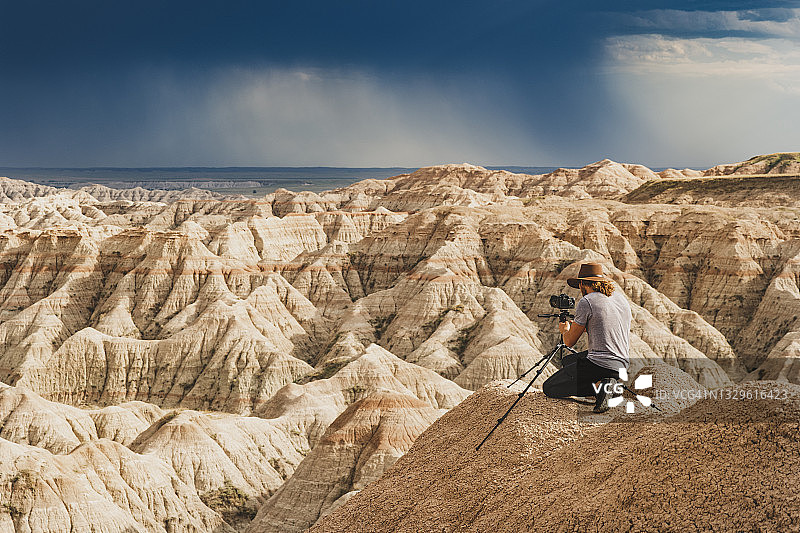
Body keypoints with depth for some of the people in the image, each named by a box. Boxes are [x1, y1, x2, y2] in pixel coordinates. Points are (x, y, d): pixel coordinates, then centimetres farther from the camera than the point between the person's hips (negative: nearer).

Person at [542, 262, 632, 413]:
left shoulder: (586, 302, -8)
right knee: (567, 360, 32)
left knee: (548, 388, 4)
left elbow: (569, 341, 0)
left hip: (599, 364, -8)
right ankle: (604, 385, 6)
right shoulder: (620, 297, 13)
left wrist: (565, 330, 23)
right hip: (622, 365, 8)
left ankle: (598, 386, -14)